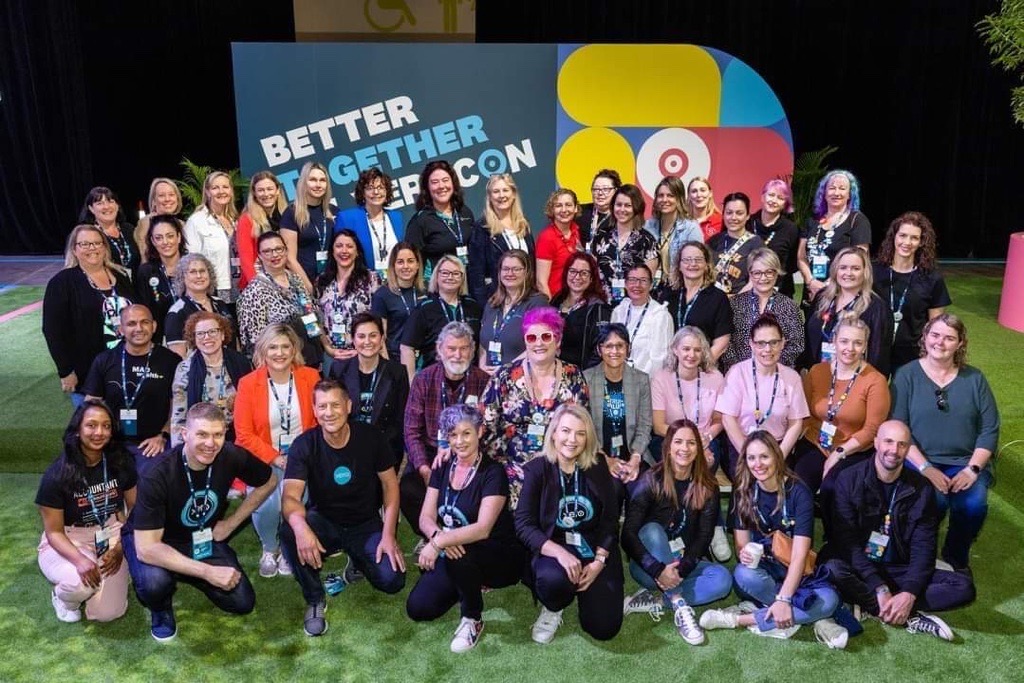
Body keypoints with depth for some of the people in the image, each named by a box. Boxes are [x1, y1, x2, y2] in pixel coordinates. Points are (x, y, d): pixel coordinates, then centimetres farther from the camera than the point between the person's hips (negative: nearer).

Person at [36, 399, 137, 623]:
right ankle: (63, 595, 4)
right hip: (67, 541, -2)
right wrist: (80, 560, -30)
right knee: (83, 583, -35)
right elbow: (54, 532, -13)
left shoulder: (120, 462, -8)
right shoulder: (56, 475, -17)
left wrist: (121, 547, -12)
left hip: (110, 536, 2)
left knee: (108, 613, -12)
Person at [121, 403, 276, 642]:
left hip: (203, 539, 4)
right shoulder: (158, 476, -32)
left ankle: (186, 575, 21)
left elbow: (268, 482, 0)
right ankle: (161, 609, 2)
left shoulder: (232, 457, -21)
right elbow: (146, 548, -34)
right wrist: (207, 571, -36)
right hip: (156, 541, -4)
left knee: (243, 602, -6)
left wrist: (231, 523, -4)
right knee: (155, 581, -36)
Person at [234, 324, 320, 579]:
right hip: (264, 461, 0)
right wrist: (275, 458, -13)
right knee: (266, 505, -27)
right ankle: (269, 550, 7)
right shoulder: (248, 383, -3)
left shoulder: (310, 377, 0)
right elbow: (244, 434, -4)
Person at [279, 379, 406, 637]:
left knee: (392, 581, -20)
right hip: (324, 522, -1)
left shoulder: (369, 437, -12)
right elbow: (291, 497, -25)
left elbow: (390, 483, -3)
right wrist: (301, 526, -48)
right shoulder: (305, 444, -16)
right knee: (289, 531, -34)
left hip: (365, 524, 1)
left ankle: (357, 560, 18)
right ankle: (314, 599, -9)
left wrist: (388, 534, -13)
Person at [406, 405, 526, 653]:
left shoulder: (493, 473, -16)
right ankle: (471, 587, 18)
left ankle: (473, 619, -10)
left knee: (459, 554, -37)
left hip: (499, 557, -6)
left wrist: (439, 542, -38)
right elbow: (426, 518, -4)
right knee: (417, 609, -10)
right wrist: (440, 536, -28)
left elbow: (483, 528, -27)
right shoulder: (442, 468, 1)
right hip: (453, 557, 6)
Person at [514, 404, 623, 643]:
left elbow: (610, 519, 2)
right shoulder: (537, 469, -7)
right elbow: (523, 524, -12)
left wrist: (599, 561, -12)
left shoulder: (598, 467, 1)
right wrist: (560, 552, -27)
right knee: (553, 578, -38)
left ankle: (585, 590, 24)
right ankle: (552, 610, 1)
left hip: (595, 551, 3)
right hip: (552, 550, -2)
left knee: (604, 628, -10)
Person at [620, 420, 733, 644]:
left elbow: (703, 537, -7)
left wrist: (681, 569, -24)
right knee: (652, 529, -32)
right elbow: (628, 535, -19)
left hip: (684, 564, 3)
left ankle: (654, 599, -21)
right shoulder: (651, 481, -13)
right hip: (649, 565, -2)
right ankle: (680, 606, -32)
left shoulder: (707, 487, -4)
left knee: (723, 579, -24)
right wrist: (658, 570, -31)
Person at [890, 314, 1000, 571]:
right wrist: (925, 467, -15)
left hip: (965, 463, 2)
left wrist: (973, 469, -9)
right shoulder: (907, 375, 2)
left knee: (973, 504, -26)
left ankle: (956, 560, 4)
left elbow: (990, 429, 5)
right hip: (919, 460, -2)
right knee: (934, 500, -31)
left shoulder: (974, 379, 9)